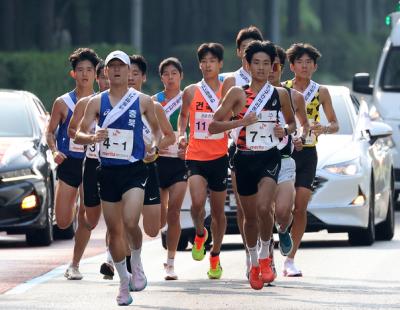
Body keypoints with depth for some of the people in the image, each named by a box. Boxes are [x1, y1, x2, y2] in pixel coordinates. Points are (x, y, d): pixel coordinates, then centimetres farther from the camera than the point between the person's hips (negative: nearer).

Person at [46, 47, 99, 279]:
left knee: (86, 220, -6)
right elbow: (50, 132, 7)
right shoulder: (63, 103, 1)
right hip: (68, 165, 0)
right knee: (63, 222, -1)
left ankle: (75, 265, 6)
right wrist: (55, 151, -11)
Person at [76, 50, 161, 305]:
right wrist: (93, 138, -21)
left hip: (135, 170, -3)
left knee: (130, 223, -22)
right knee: (114, 229, 7)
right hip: (108, 170, 3)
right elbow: (80, 132, 1)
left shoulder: (143, 101, 2)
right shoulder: (97, 102, 4)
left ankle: (136, 263, 4)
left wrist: (155, 146, -4)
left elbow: (157, 127, 15)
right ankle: (124, 281, 20)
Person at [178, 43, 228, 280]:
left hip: (219, 157, 0)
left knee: (218, 210, 8)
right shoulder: (191, 92, 3)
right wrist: (181, 134, 1)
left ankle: (215, 256, 26)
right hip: (195, 156, 0)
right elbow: (183, 116, 18)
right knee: (198, 202, -21)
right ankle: (200, 234, 11)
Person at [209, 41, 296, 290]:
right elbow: (213, 126, -3)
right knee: (250, 216, 10)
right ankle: (254, 263, 30)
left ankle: (265, 256, -3)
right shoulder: (238, 93, -1)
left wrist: (285, 132, -3)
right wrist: (241, 121, -16)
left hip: (269, 158, -1)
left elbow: (292, 122, 20)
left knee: (263, 207, -23)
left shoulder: (280, 94, 4)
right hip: (244, 159, 1)